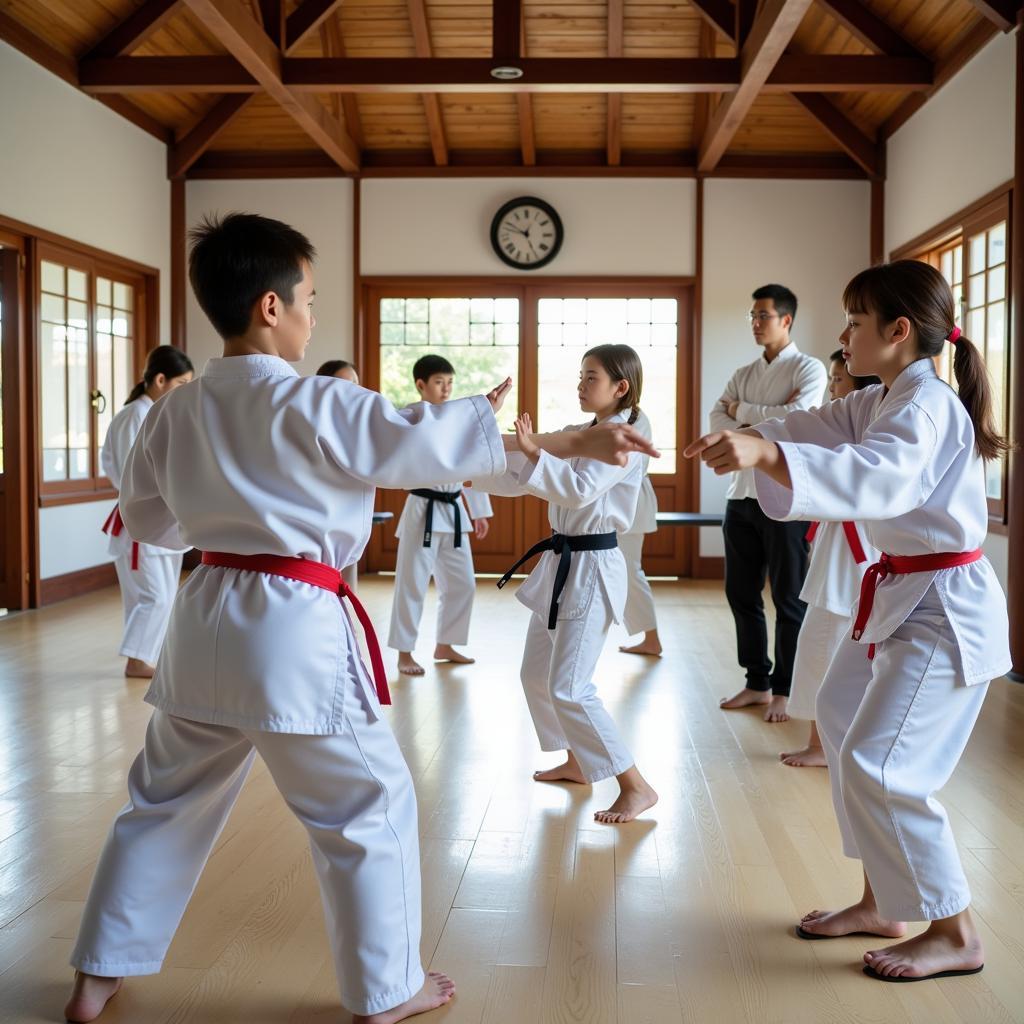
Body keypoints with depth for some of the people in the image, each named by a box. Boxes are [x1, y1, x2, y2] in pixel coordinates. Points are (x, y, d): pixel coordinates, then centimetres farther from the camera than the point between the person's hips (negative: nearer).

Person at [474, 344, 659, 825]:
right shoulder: (576, 435, 12)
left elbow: (580, 489, -29)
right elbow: (516, 480, 11)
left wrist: (533, 453, -34)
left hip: (592, 568, -9)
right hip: (560, 563, 9)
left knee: (569, 687, -13)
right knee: (537, 673, 17)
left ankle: (637, 787, -4)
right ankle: (577, 763, 34)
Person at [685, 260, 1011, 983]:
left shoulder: (926, 406, -20)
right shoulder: (879, 403, 14)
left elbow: (879, 474, -39)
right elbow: (815, 432, 6)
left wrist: (766, 452, -52)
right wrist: (742, 444, -12)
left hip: (945, 609, -11)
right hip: (900, 595, 11)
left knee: (879, 765, -12)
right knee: (848, 732, 16)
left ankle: (955, 936, 5)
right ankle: (881, 903, 29)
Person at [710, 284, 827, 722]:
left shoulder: (808, 369, -2)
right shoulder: (743, 374, 14)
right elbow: (717, 420, 0)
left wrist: (743, 412, -5)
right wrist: (768, 422, -13)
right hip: (741, 496, 6)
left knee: (788, 599, 2)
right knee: (741, 594, 10)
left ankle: (783, 691, 12)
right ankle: (757, 683, 23)